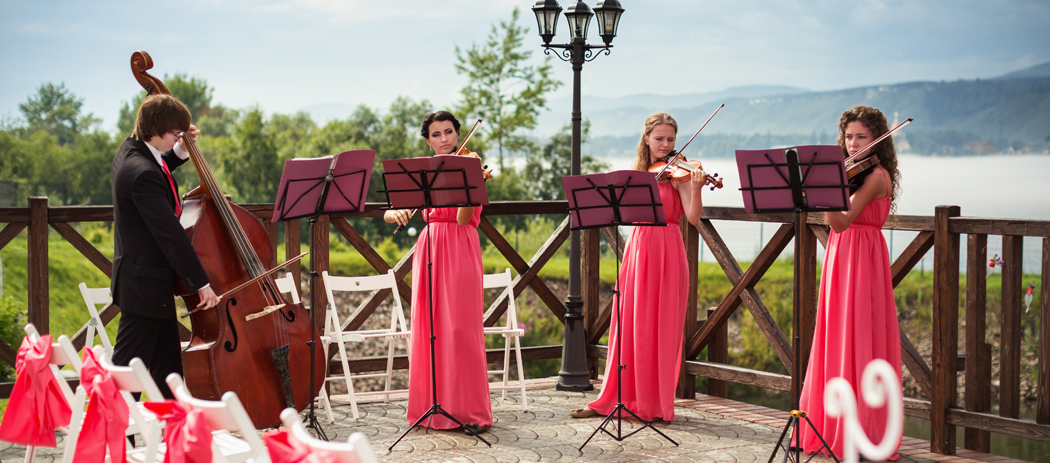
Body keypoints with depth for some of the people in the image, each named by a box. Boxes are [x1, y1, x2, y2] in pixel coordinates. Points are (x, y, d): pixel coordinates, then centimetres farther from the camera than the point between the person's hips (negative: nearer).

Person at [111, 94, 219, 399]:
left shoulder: (131, 149, 4)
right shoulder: (143, 174, -26)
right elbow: (169, 233, -27)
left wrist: (181, 151, 15)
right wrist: (201, 283, -23)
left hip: (149, 281, 11)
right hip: (144, 284, -11)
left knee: (168, 363, 16)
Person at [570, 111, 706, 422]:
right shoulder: (638, 173, 13)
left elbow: (693, 217, -17)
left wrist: (695, 188, -33)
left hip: (666, 255, -5)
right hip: (637, 250, 5)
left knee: (659, 330, -2)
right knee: (628, 328, 9)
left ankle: (657, 404, 6)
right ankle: (614, 398, 17)